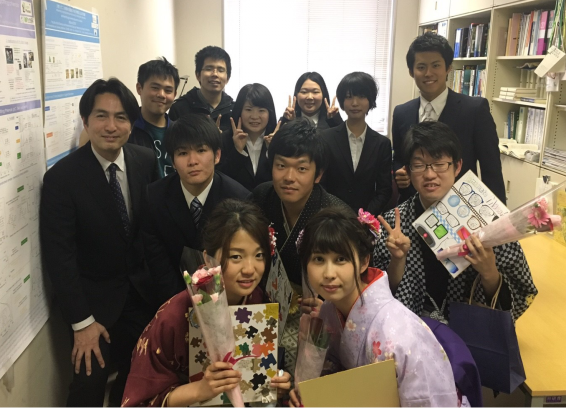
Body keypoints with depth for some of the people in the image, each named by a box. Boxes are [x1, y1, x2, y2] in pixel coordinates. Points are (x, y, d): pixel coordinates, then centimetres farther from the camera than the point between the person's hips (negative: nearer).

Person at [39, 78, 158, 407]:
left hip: (142, 289, 4)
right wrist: (81, 321, -17)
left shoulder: (146, 161, -7)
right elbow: (59, 255, -17)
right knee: (90, 383, 3)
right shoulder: (62, 176, -18)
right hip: (94, 295, -3)